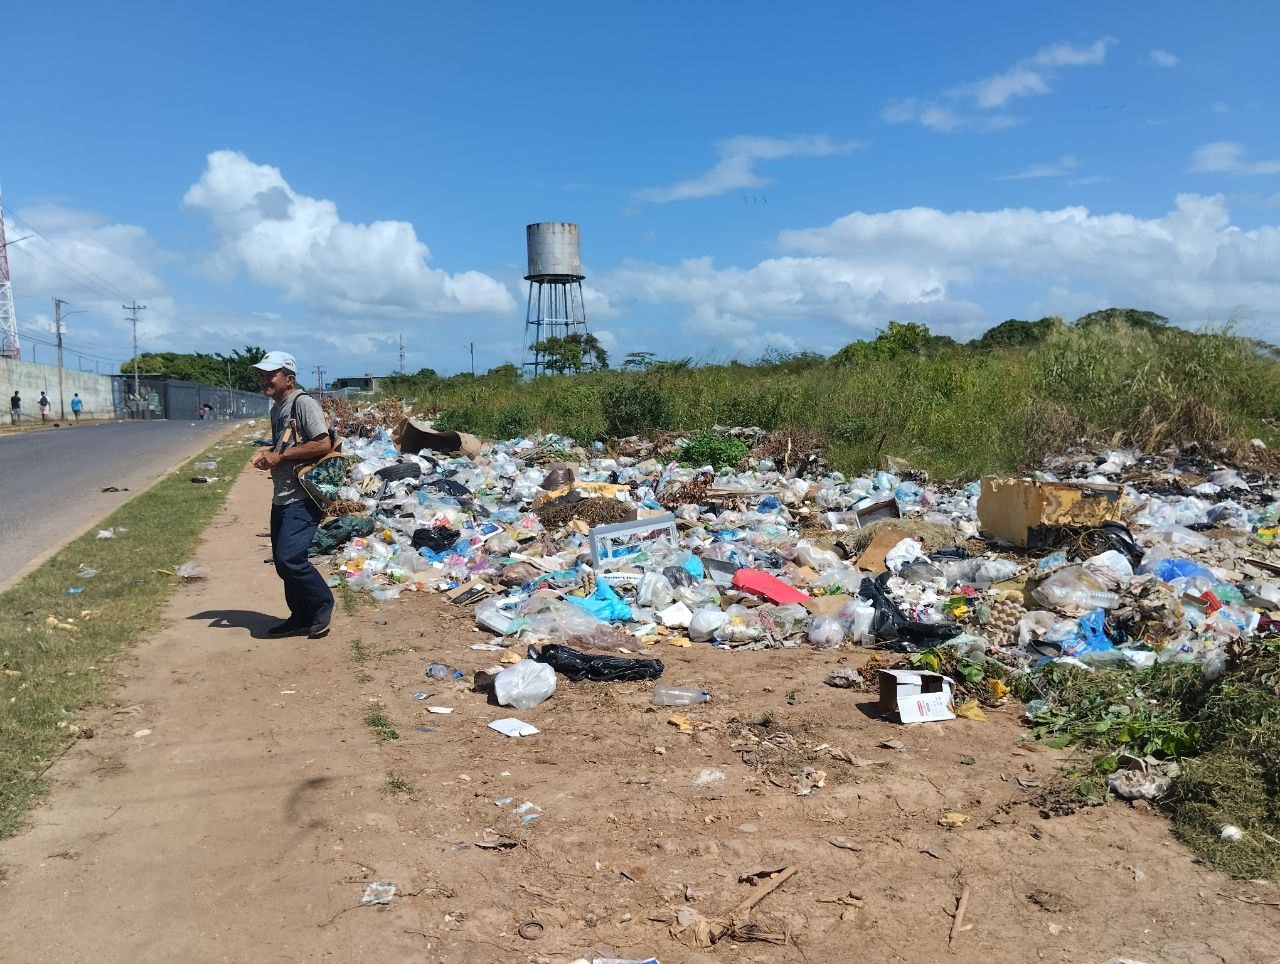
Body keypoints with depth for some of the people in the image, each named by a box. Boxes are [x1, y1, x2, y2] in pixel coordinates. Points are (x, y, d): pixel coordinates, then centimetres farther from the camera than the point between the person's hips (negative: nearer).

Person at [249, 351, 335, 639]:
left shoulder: (303, 402, -12)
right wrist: (266, 453, 7)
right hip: (282, 497, 10)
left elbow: (324, 444, -21)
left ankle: (322, 603, 5)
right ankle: (301, 618, 23)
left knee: (289, 558, -16)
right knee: (283, 562, 11)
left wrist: (280, 456, -17)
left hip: (303, 497, -10)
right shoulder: (277, 408, 16)